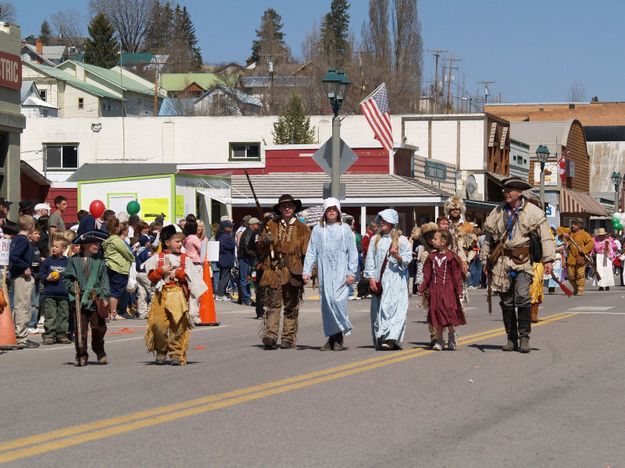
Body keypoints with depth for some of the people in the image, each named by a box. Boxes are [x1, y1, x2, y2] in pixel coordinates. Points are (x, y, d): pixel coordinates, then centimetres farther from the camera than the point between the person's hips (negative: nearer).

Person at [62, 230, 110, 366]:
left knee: (99, 327, 3)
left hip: (96, 300, 1)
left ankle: (100, 353, 22)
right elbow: (66, 277, 8)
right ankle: (81, 355, 7)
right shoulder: (74, 261, 3)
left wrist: (104, 297, -2)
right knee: (81, 329, -1)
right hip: (80, 300, -1)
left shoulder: (99, 262, 6)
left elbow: (104, 280, 6)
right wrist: (72, 288, -7)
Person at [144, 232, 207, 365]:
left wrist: (178, 273, -8)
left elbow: (190, 277, 2)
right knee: (159, 324, -5)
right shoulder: (157, 258, 12)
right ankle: (161, 353, 12)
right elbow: (151, 276, 5)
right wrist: (161, 270, -10)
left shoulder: (185, 259, 12)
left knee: (178, 324, -9)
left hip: (178, 293, 0)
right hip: (161, 294, 0)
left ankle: (177, 354, -4)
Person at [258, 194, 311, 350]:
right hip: (274, 271, 0)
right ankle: (270, 336, -15)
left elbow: (306, 252, 5)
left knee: (291, 308, 5)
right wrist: (264, 241, -8)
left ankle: (289, 339, 10)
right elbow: (262, 249, 15)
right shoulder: (271, 225, 13)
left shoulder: (302, 229, 9)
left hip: (293, 271, 0)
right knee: (272, 305, -9)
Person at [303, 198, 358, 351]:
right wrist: (306, 271, 2)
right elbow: (311, 251, 10)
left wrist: (352, 272, -2)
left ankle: (339, 337, -5)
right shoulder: (318, 230, 10)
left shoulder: (345, 229, 6)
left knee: (338, 300, -15)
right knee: (326, 302, 0)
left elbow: (352, 252, 5)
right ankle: (331, 337, 8)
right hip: (324, 271, 2)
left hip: (341, 271, -2)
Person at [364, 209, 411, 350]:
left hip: (396, 279, -4)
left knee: (393, 306, -15)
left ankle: (391, 338, -22)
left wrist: (397, 256, -19)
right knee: (378, 308, 1)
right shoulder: (375, 239, 14)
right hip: (379, 280, 4)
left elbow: (407, 259, 1)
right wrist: (371, 277, 1)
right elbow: (370, 259, 10)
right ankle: (380, 338, 6)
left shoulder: (401, 240, 4)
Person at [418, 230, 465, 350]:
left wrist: (459, 292, -7)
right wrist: (422, 288, 5)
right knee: (436, 313, 5)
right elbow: (427, 274, 11)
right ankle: (439, 340, 13)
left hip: (448, 289, -5)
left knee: (448, 312, -8)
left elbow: (457, 276, -4)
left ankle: (452, 335, 14)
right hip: (434, 289, 5)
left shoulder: (451, 257, -5)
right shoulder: (432, 256, 8)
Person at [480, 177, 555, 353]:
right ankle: (511, 338, 17)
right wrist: (485, 261, 13)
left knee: (522, 297, -17)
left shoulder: (533, 212, -1)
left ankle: (524, 337, -7)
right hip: (502, 261, 3)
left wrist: (548, 259, -10)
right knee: (507, 301, 6)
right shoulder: (498, 212, 8)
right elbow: (488, 238, 15)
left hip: (523, 261, -3)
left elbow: (545, 237, -2)